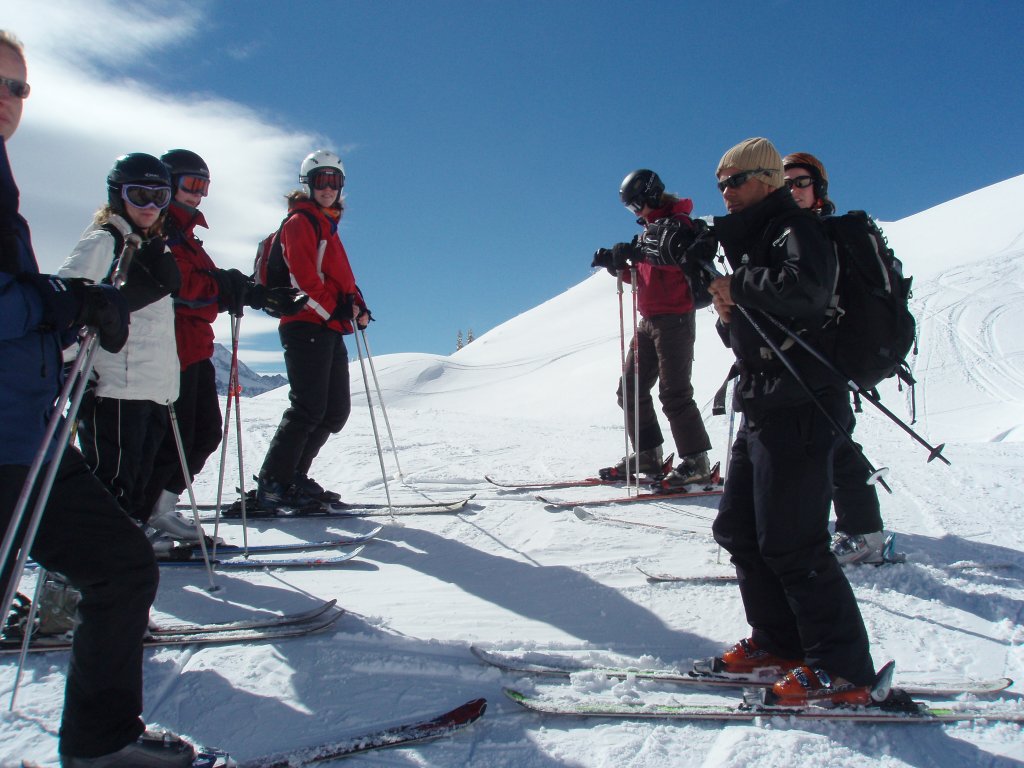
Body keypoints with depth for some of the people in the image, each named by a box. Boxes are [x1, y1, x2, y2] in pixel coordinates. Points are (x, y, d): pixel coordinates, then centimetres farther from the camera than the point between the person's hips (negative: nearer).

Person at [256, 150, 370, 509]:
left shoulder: (328, 226, 25)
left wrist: (357, 304, 5)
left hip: (330, 331, 10)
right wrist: (333, 310, -12)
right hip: (307, 327, -9)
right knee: (308, 409, -13)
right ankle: (272, 484, -7)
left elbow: (342, 278, 23)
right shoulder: (299, 222, -2)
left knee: (336, 411, 8)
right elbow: (303, 277, -14)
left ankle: (294, 477, 14)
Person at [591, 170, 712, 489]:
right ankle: (647, 454, 16)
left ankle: (696, 461, -5)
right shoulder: (651, 229, 20)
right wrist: (616, 263, 7)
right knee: (630, 390, 8)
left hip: (674, 318, -10)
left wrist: (639, 253, -35)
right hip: (649, 320, 10)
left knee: (674, 393, -12)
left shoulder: (677, 222, -6)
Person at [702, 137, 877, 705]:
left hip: (800, 408, -10)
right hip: (762, 408, 10)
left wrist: (738, 285, -15)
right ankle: (778, 643, 24)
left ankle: (844, 671, 2)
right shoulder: (751, 241, 23)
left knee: (790, 542, -9)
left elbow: (804, 289, -28)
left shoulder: (796, 229, -6)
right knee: (738, 530, 13)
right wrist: (728, 314, 1)